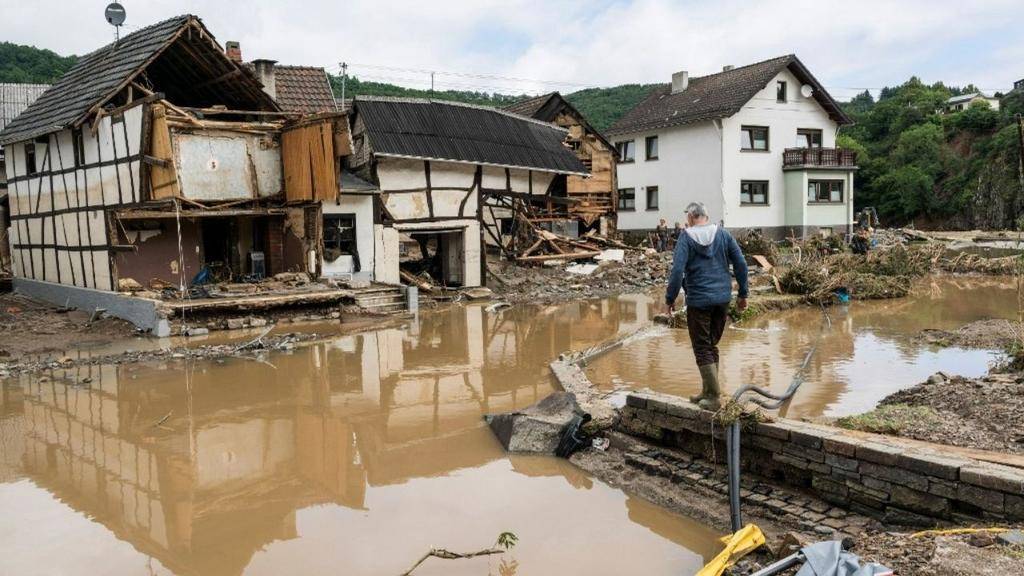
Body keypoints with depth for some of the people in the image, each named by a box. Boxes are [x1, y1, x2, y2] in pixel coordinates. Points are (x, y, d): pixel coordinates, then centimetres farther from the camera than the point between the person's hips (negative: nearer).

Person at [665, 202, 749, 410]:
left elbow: (677, 270, -15)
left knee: (702, 348, 2)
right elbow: (741, 264, 5)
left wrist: (670, 298, -6)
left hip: (698, 301, -5)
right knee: (712, 345, 16)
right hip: (722, 299, 5)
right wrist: (743, 294, 13)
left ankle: (713, 397, 0)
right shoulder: (723, 234, 6)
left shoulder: (686, 237, -7)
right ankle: (707, 391, 23)